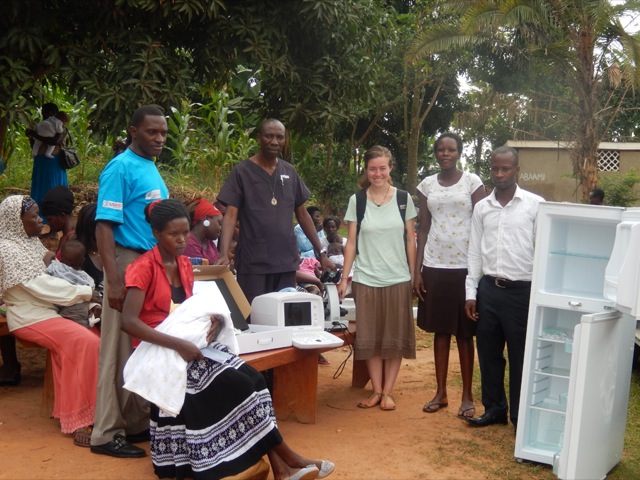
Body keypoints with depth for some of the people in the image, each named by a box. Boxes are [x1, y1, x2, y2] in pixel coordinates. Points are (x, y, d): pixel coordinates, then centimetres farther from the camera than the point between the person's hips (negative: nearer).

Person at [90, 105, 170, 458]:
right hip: (130, 263, -9)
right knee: (121, 350, -4)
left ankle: (138, 423, 23)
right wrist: (113, 281, -24)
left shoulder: (152, 169, 14)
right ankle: (107, 434, 4)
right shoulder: (121, 168, -11)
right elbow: (104, 224, -18)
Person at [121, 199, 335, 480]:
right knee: (236, 384, -24)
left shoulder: (184, 264, 11)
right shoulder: (143, 267, -11)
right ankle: (286, 456, -12)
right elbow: (129, 321, -22)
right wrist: (177, 344, -30)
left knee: (252, 378, -18)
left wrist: (211, 321, -8)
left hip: (190, 343, 7)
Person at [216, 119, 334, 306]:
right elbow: (230, 216, -9)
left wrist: (320, 252, 11)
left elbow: (302, 215, 15)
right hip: (253, 264, -4)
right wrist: (224, 254, -23)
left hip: (286, 262, 4)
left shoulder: (290, 172, 9)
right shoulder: (242, 171, -3)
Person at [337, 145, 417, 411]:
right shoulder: (356, 200, 2)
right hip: (366, 280, 0)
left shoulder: (403, 199, 2)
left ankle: (387, 392, 14)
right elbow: (351, 243, 3)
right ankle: (376, 390, 15)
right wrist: (344, 277, -1)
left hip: (398, 279, 0)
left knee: (394, 338, 4)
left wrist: (413, 275, 2)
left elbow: (410, 241, 5)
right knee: (370, 338, 4)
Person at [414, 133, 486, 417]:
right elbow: (423, 230, 8)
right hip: (435, 265, 3)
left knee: (464, 333, 4)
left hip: (464, 265, -3)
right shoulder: (427, 185, 7)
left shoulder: (472, 182, -1)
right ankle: (440, 393, 19)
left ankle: (467, 395, 14)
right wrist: (417, 271, 3)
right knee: (440, 330, 9)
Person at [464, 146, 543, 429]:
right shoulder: (481, 207, 8)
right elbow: (475, 252, 10)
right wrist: (471, 293, 6)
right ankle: (494, 409, 27)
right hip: (488, 289, 4)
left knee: (521, 355, 4)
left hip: (521, 290, -4)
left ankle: (521, 416, 17)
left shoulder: (535, 205, -4)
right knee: (488, 352, 12)